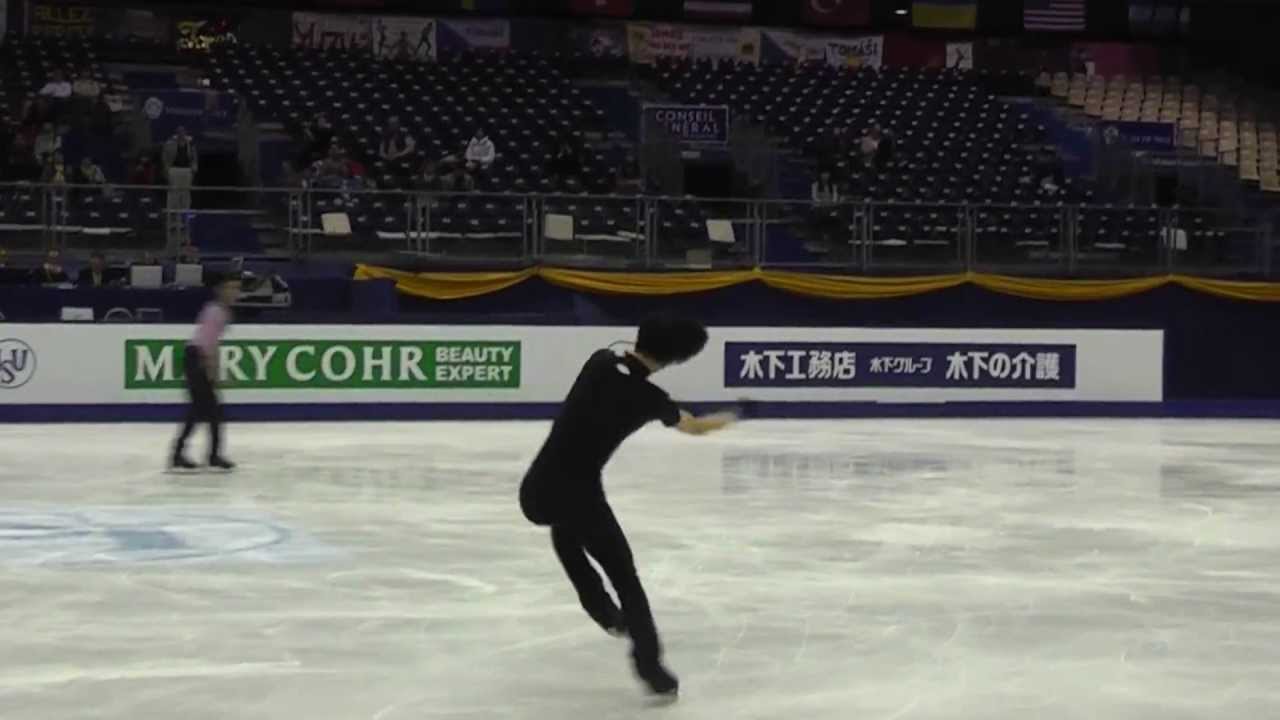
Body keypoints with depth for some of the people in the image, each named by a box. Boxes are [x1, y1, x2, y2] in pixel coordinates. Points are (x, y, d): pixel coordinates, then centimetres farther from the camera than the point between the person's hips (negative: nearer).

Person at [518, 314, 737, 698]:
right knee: (624, 576, 13)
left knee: (564, 529, 39)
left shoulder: (599, 360, 4)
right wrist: (726, 419, 36)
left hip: (536, 489, 5)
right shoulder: (648, 397, -6)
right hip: (578, 495, -5)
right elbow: (693, 426, 15)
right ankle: (651, 668, 12)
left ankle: (604, 610, 40)